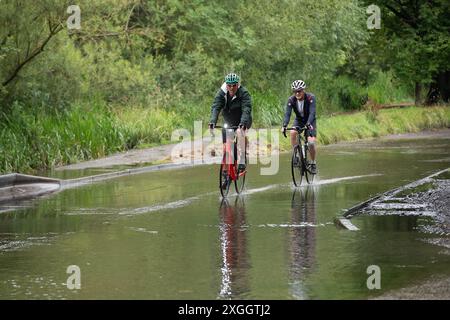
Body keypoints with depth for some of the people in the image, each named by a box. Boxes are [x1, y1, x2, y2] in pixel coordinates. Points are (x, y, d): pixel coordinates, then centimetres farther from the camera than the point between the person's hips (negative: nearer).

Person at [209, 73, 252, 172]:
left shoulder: (244, 93, -22)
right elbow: (215, 107, -25)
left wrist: (243, 122, -51)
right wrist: (212, 121, -42)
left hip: (243, 123, -5)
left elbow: (246, 109, -34)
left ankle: (242, 161, -30)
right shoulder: (222, 93, -13)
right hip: (229, 123, 5)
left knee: (240, 132, -31)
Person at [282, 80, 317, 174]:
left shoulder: (310, 98, -26)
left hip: (310, 121, -2)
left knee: (311, 143, -18)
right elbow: (287, 113, -27)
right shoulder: (291, 100, -19)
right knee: (292, 133, -30)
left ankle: (313, 163, 4)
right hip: (298, 120, 2)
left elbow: (312, 112, -35)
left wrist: (308, 124, -51)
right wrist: (284, 125, -43)